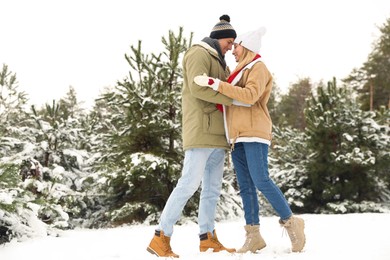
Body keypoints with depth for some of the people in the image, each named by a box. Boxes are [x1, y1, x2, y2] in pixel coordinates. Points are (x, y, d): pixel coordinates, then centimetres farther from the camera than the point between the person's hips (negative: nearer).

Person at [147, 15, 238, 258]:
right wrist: (234, 99, -17)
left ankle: (208, 238, 10)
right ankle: (161, 238, -13)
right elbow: (198, 88, -18)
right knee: (190, 183, -15)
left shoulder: (220, 63, 27)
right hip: (201, 129, -10)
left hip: (217, 133, 10)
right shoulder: (199, 54, -3)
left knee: (213, 188, 7)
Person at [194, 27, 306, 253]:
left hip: (254, 133, -8)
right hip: (238, 136, 8)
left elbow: (250, 95, -21)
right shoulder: (242, 71, 23)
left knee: (261, 181, -16)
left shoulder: (258, 68, -3)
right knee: (245, 186, 2)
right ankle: (254, 236, 2)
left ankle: (291, 223, -4)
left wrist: (215, 83, -23)